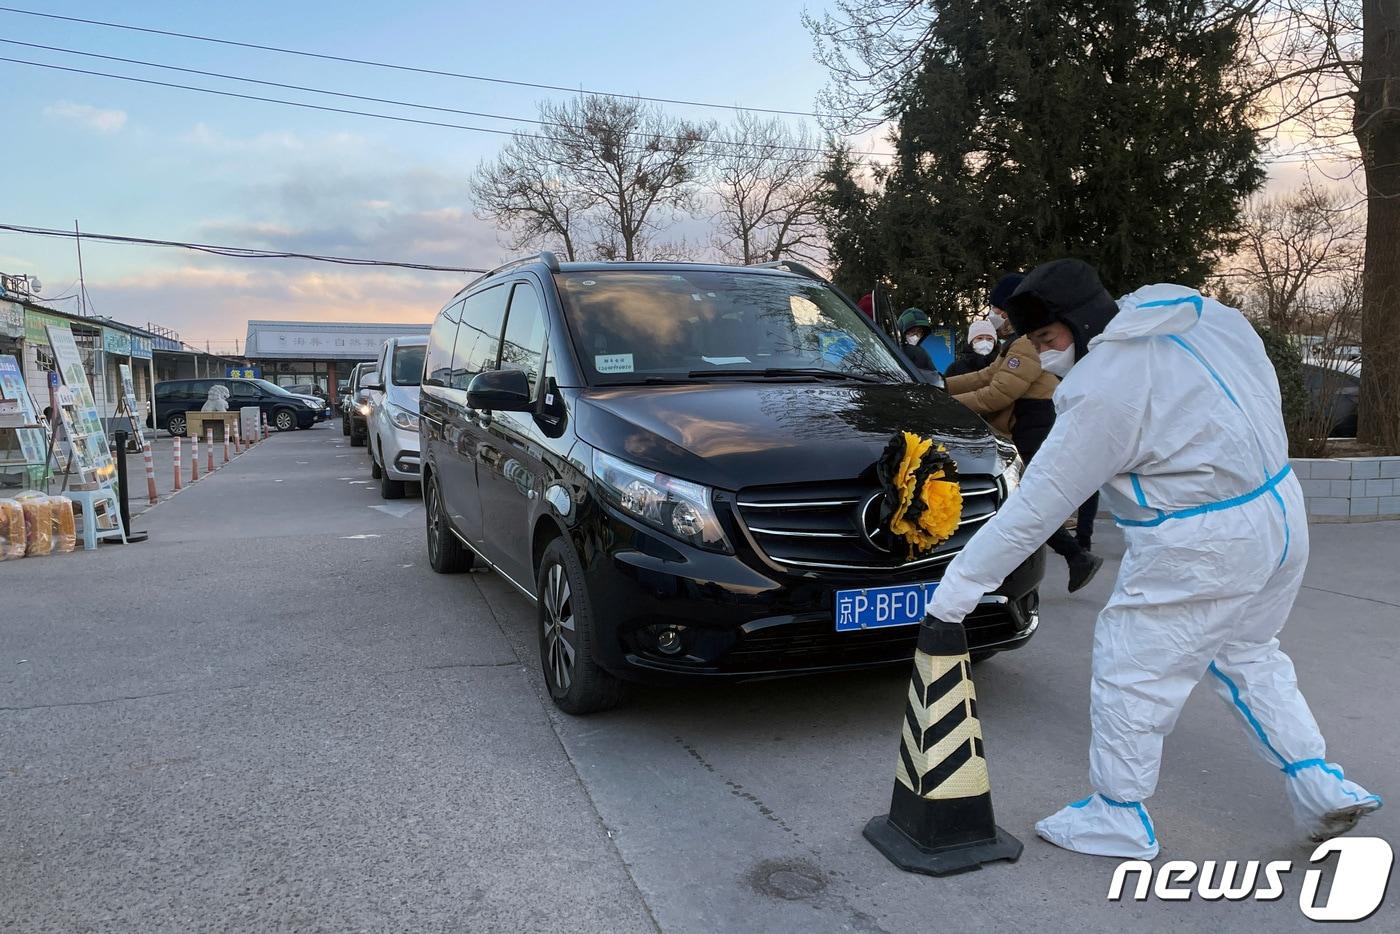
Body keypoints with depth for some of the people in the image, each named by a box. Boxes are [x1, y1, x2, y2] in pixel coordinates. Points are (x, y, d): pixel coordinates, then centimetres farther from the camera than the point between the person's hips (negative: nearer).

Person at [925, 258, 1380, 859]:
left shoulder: (1103, 389, -22)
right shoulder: (1197, 308, 2)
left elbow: (1037, 504, -20)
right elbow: (1263, 384, 14)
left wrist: (963, 581, -14)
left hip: (1204, 547, -9)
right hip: (1281, 507, 9)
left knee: (1132, 668, 6)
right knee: (1247, 655, 27)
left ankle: (1119, 816, 20)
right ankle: (1320, 787, 32)